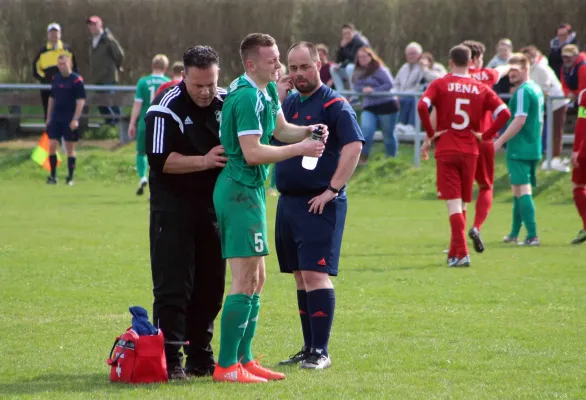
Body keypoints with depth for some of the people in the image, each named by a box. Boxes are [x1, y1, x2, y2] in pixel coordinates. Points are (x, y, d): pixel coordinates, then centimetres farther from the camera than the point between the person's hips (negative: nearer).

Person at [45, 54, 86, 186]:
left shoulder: (77, 80, -8)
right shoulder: (55, 79, 9)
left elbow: (81, 101, -11)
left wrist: (75, 119, -18)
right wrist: (48, 117, 15)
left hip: (70, 120, -5)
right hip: (55, 118, 5)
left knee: (70, 148, 1)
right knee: (52, 146, -1)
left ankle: (70, 177, 9)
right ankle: (53, 176, 6)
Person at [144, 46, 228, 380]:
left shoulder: (227, 103, 4)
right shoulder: (166, 108, -13)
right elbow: (160, 160, -20)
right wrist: (204, 161, -28)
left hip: (214, 206, 6)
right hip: (174, 207, -6)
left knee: (210, 287, 9)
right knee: (173, 286, -8)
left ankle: (201, 357, 19)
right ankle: (170, 360, -7)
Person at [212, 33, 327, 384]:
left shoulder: (268, 91, 11)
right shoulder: (247, 96, -19)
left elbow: (281, 130, 25)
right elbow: (252, 153, -23)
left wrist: (307, 130, 5)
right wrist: (300, 149, -18)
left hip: (249, 190, 10)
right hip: (241, 191, -10)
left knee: (257, 278, 14)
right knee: (245, 279, -10)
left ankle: (243, 359, 20)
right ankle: (227, 366, -9)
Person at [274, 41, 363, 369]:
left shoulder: (334, 105, -8)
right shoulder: (289, 103, 14)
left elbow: (354, 146, -17)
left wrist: (333, 189, -19)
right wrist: (274, 97, 0)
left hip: (319, 204, -8)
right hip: (289, 201, 8)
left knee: (315, 273, -13)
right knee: (301, 276, 11)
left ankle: (321, 352, -11)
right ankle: (309, 349, 16)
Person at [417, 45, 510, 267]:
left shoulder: (440, 84, -1)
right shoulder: (481, 88, 5)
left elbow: (422, 106, -17)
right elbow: (504, 113, -5)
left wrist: (430, 135, -8)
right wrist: (485, 135, 2)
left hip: (446, 150, -3)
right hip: (470, 151, 3)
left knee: (453, 202, -6)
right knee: (462, 203, 15)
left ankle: (461, 252, -20)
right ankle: (454, 253, 23)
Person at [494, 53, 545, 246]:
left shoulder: (522, 91, -14)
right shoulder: (537, 89, 15)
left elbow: (520, 120, -22)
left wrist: (500, 141, -20)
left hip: (519, 149, -10)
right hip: (534, 149, 10)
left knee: (522, 191, -10)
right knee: (519, 190, 18)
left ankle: (532, 235, -16)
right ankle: (514, 233, 29)